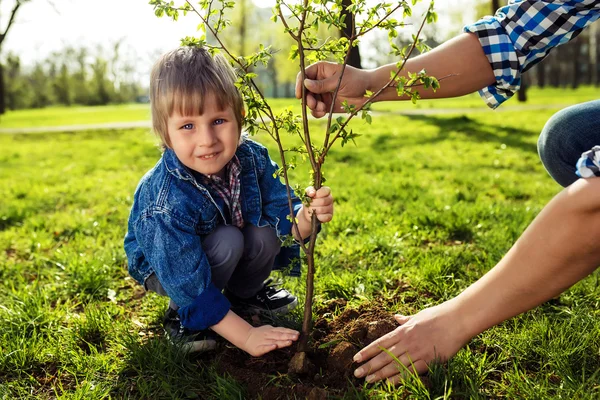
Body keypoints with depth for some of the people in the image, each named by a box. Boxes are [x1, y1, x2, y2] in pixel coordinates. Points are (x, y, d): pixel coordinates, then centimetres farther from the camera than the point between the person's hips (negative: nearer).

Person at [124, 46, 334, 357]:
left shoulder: (252, 158, -23)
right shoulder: (169, 202, -38)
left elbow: (280, 213, -19)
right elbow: (191, 287, -34)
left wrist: (305, 215, -44)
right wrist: (245, 336, -33)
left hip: (227, 255, 5)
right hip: (165, 267, -5)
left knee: (266, 234, -22)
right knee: (227, 241, -31)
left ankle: (244, 293, 10)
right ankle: (180, 316, -6)